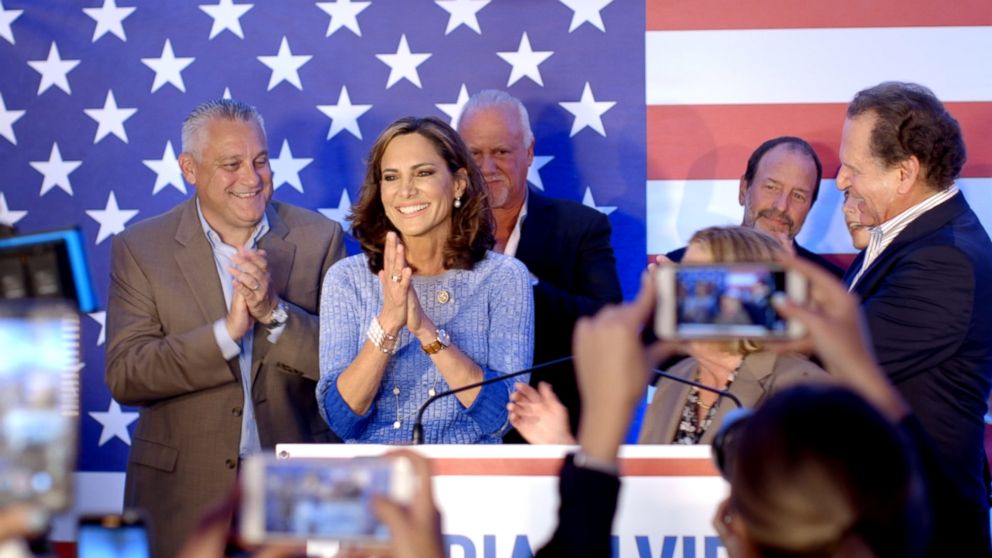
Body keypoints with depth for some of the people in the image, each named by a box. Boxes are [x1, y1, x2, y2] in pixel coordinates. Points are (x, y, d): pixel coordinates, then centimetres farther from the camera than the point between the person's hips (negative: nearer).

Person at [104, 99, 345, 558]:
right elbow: (123, 378, -9)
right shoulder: (139, 248, -1)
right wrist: (227, 330, -21)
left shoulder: (320, 239, 2)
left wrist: (275, 312, -19)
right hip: (183, 494, -1)